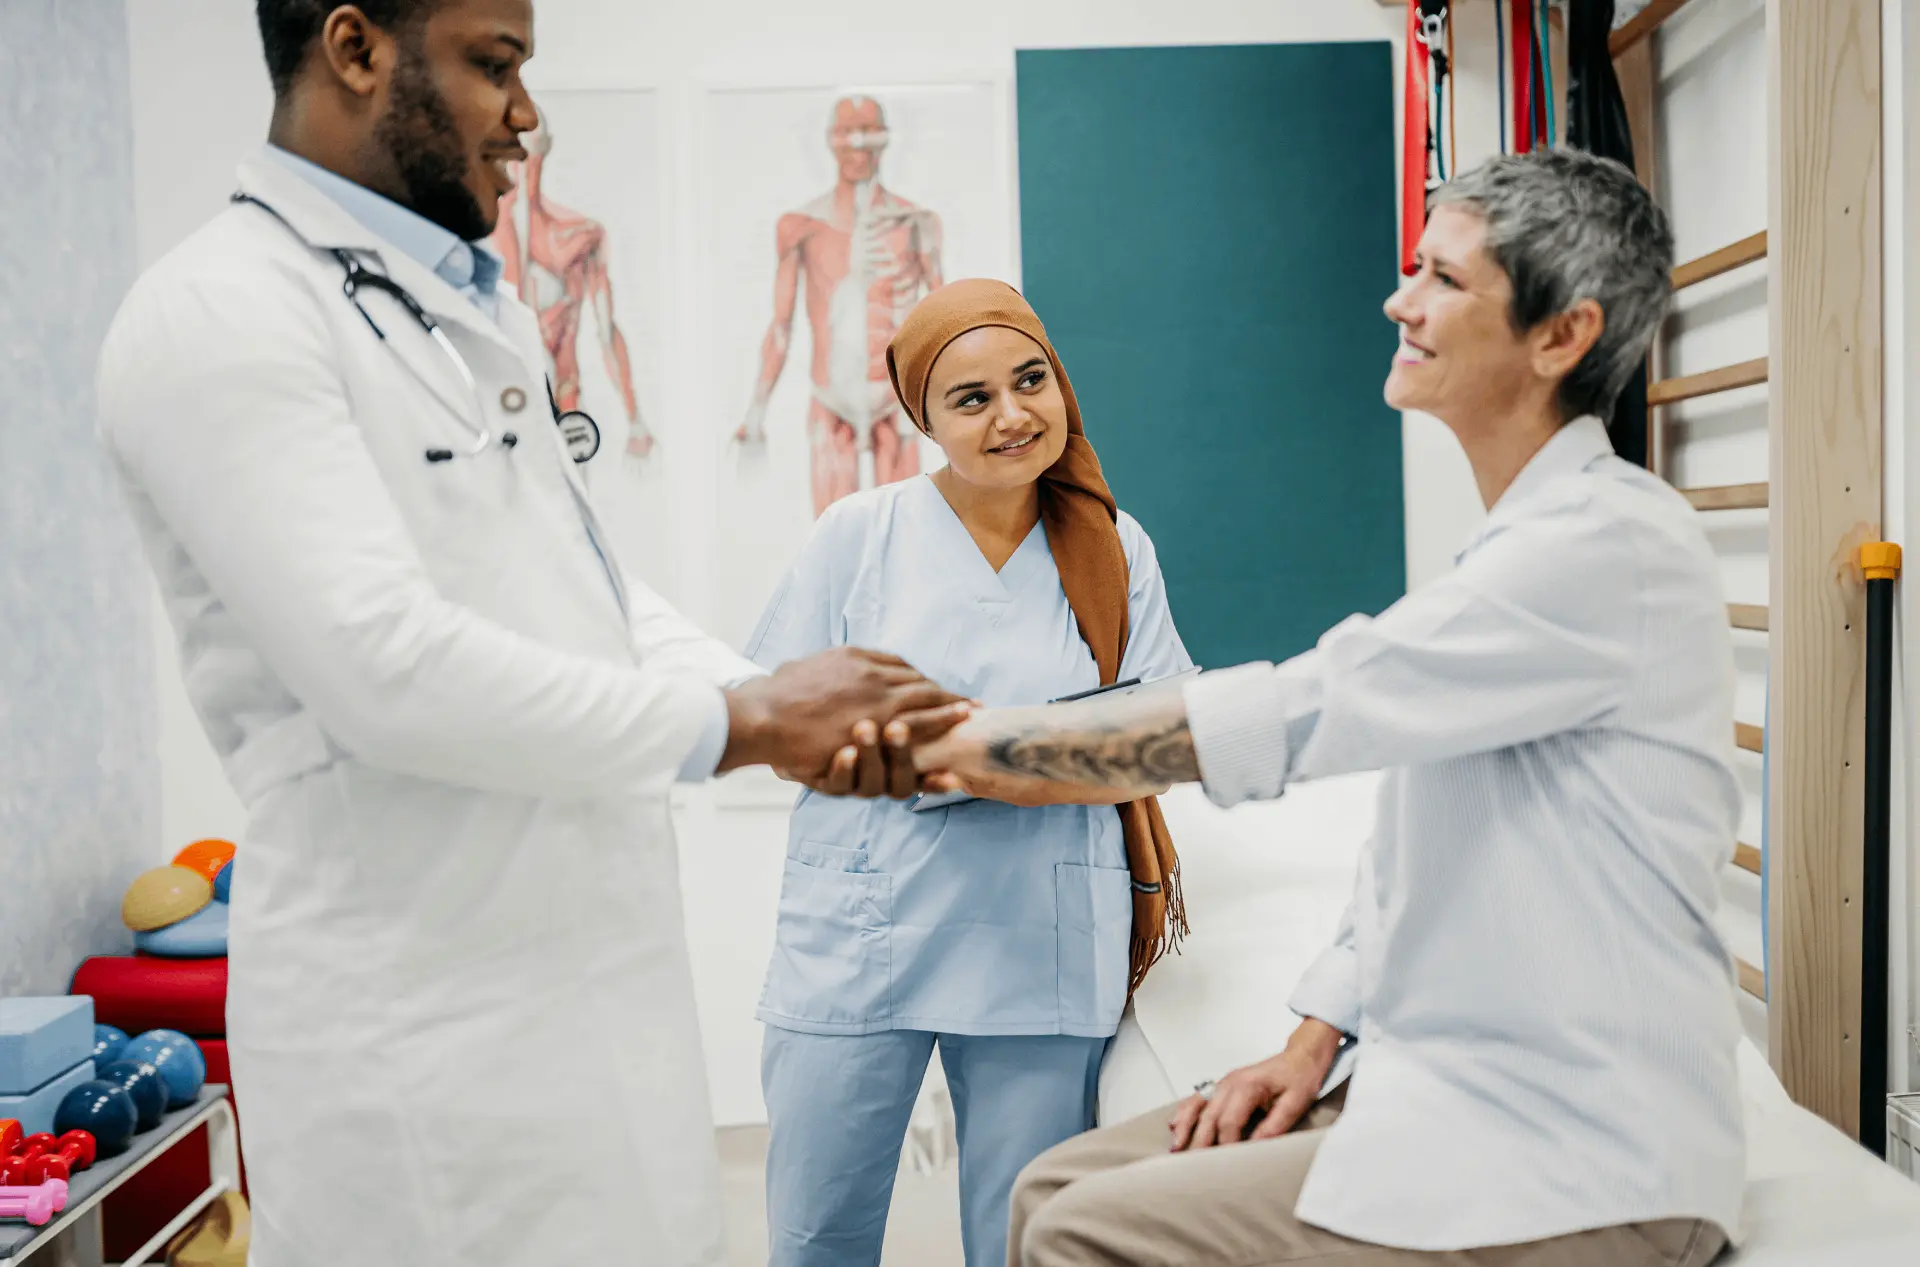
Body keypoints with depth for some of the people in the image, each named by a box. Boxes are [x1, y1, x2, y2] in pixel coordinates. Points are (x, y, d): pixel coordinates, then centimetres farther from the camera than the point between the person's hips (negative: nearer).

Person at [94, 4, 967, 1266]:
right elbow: (386, 666, -24)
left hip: (601, 979, 8)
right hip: (426, 1031, -8)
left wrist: (800, 719, -5)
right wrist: (740, 721, -17)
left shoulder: (479, 312, 13)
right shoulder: (220, 318, -14)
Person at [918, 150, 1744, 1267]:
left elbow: (1291, 717, -24)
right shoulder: (1520, 550, 15)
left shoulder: (1610, 545, -18)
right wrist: (1313, 1047, 7)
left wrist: (981, 738, -16)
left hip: (1574, 1165, -9)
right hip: (1441, 1089, 9)